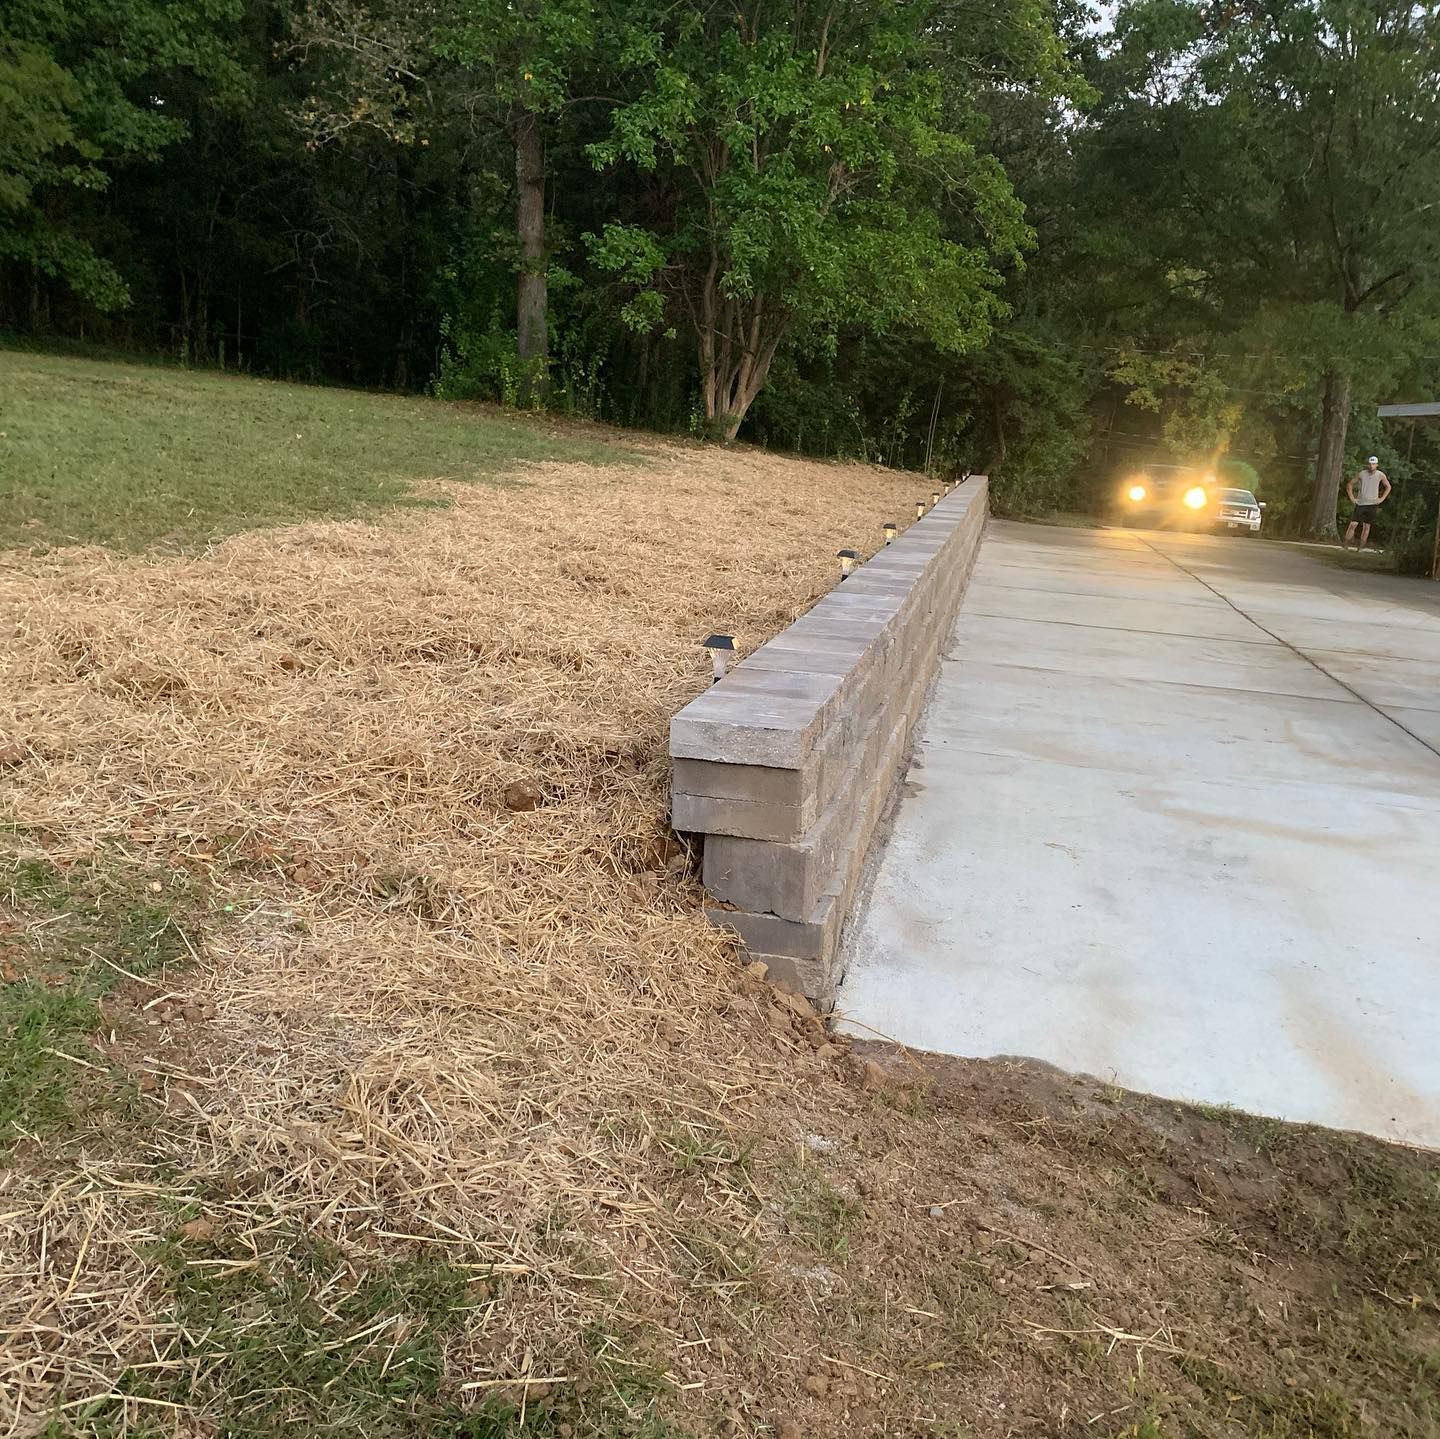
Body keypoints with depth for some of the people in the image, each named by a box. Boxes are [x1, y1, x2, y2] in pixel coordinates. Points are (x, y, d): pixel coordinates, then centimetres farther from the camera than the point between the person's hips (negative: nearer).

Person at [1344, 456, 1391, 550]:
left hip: (1372, 504, 0)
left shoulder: (1380, 475, -2)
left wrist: (1382, 499, 4)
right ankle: (1345, 545, -3)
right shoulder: (1362, 474, -3)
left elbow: (1388, 487, 13)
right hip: (1360, 504, 0)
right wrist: (1352, 498, 0)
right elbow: (1350, 485, 8)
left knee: (1366, 527, 2)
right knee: (1353, 525, -8)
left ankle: (1361, 547, 8)